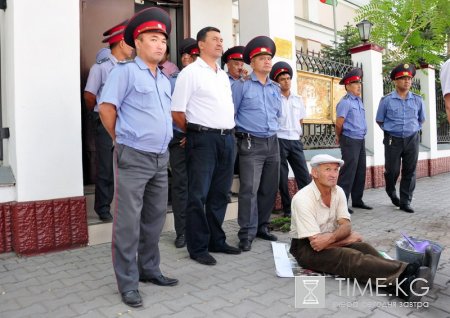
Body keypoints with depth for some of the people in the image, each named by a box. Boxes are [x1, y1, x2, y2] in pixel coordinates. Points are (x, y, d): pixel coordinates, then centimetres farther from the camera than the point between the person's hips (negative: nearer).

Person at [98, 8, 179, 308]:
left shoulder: (165, 80, 17)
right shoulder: (125, 71, -5)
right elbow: (106, 108, -7)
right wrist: (123, 140, 3)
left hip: (161, 158, 8)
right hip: (134, 158, -7)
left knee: (155, 218, 14)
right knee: (129, 222, -2)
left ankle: (149, 269, 29)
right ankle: (128, 283, 11)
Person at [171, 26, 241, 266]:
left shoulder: (224, 76, 19)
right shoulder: (190, 72, -3)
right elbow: (176, 112, -7)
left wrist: (228, 131, 14)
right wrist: (196, 133, 3)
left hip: (227, 139, 7)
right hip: (203, 139, -7)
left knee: (219, 194, 12)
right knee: (198, 195, -2)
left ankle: (217, 241, 24)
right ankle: (198, 248, 9)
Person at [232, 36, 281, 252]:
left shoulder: (275, 89, 16)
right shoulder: (241, 86, -2)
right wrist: (238, 134, 1)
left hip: (273, 143, 6)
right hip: (251, 144, -6)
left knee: (269, 189, 9)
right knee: (249, 189, -10)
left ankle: (262, 227, 23)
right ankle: (247, 233, -3)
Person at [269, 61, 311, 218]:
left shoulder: (298, 99, 12)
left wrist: (296, 132, 14)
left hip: (296, 141, 4)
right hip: (279, 141, -4)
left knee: (304, 175, 1)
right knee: (282, 178, 3)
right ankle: (287, 209, 12)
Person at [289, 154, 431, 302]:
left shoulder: (338, 191, -1)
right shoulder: (302, 199, -23)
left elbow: (346, 225, -5)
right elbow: (315, 242, -24)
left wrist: (330, 237, -29)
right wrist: (349, 237, -11)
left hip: (332, 242, 6)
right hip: (305, 247, -6)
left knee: (363, 247, -23)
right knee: (352, 258, -30)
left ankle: (402, 283, -45)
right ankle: (405, 273, -44)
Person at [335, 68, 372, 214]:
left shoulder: (359, 101, 14)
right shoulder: (345, 102, -12)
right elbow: (339, 123, -15)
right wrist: (339, 137, 2)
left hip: (360, 140, 8)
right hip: (350, 140, -8)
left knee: (360, 171, 12)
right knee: (349, 171, -8)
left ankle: (357, 200, 23)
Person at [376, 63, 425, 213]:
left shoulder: (417, 100, 5)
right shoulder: (386, 100, -4)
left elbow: (421, 119, 20)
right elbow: (379, 120, 7)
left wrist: (412, 129, 14)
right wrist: (391, 130, 9)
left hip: (412, 140, 3)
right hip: (393, 140, -2)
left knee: (409, 172, 2)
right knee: (392, 170, 1)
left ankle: (405, 202, 12)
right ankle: (391, 192, 32)